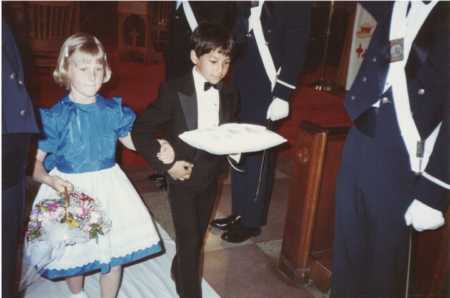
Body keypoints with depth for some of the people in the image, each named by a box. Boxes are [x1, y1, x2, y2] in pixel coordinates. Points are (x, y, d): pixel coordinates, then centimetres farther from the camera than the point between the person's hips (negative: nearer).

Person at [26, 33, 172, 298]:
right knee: (73, 254, 16)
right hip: (70, 189, -2)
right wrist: (51, 180, -30)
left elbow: (129, 139, 13)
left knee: (115, 254, 10)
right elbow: (35, 161, -10)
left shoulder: (113, 109, -4)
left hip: (108, 187, 2)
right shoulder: (55, 117, -14)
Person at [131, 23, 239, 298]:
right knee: (189, 241, 0)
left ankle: (180, 272, 48)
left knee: (197, 236, 20)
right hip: (182, 177, -4)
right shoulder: (174, 91, -16)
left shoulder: (229, 94, -3)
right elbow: (141, 131, -13)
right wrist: (166, 165, -17)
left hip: (210, 177, 5)